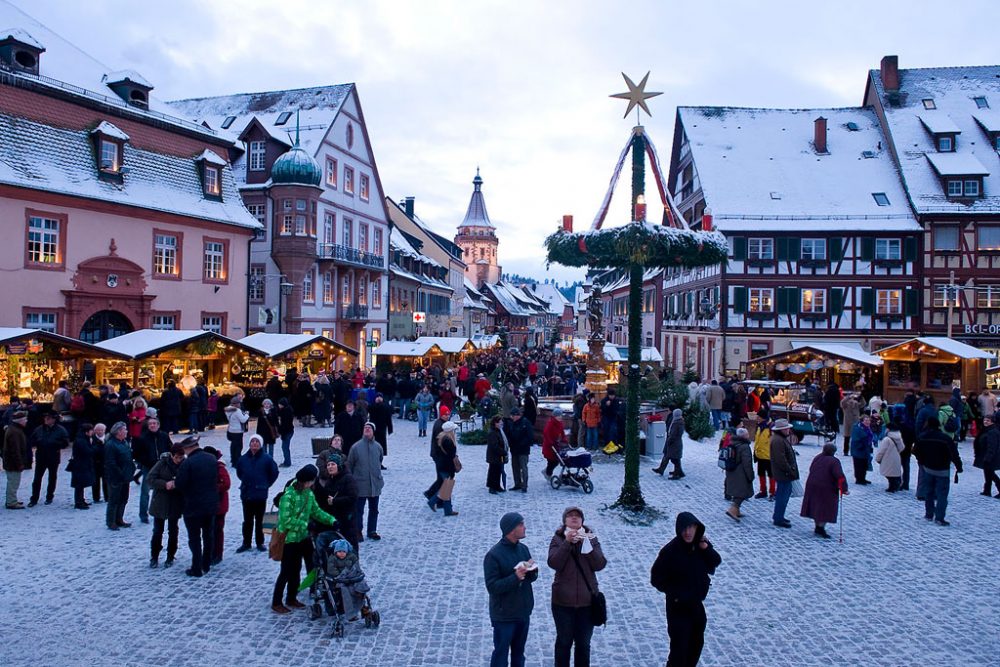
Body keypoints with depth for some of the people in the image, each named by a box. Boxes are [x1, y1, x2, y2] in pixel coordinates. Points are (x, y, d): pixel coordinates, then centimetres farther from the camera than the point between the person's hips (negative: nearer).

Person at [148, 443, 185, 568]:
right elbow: (151, 479, -11)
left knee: (172, 532, 11)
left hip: (176, 504, 0)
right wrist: (165, 484, -23)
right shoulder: (162, 463, -11)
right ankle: (154, 557, 24)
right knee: (157, 531, 8)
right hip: (160, 503, 0)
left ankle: (170, 557, 25)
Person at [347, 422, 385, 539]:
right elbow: (349, 465, -3)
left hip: (375, 484, 3)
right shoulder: (356, 447, -10)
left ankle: (372, 531, 29)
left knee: (374, 510, 14)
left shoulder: (378, 447, -3)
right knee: (359, 510, 6)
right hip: (360, 484, -3)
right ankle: (357, 532, 19)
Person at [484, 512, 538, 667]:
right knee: (501, 654, 6)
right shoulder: (493, 555, -18)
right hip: (504, 615, -6)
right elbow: (492, 586, -21)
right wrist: (515, 577, -30)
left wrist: (531, 571, -14)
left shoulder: (523, 548, 2)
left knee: (519, 653, 19)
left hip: (523, 612, 6)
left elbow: (533, 576, 9)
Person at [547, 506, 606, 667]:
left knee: (583, 643, 14)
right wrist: (567, 542, -26)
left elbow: (600, 564, -10)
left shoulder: (591, 538, 0)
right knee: (564, 641, 14)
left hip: (587, 600, 1)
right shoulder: (558, 539, -5)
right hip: (563, 601, -1)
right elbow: (554, 563, -18)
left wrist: (586, 544, -22)